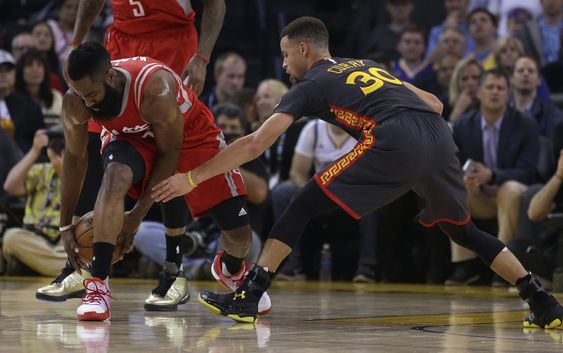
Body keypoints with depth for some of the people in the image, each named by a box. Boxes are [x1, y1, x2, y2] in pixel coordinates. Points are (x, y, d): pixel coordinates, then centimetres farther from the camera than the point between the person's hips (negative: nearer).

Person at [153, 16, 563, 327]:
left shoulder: (312, 85, 17)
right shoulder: (367, 65, 35)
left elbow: (255, 144, 11)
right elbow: (435, 105, 29)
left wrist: (192, 178, 15)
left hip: (394, 142, -6)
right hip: (439, 136, 6)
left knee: (306, 205, 5)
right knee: (462, 229, 27)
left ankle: (248, 297, -3)